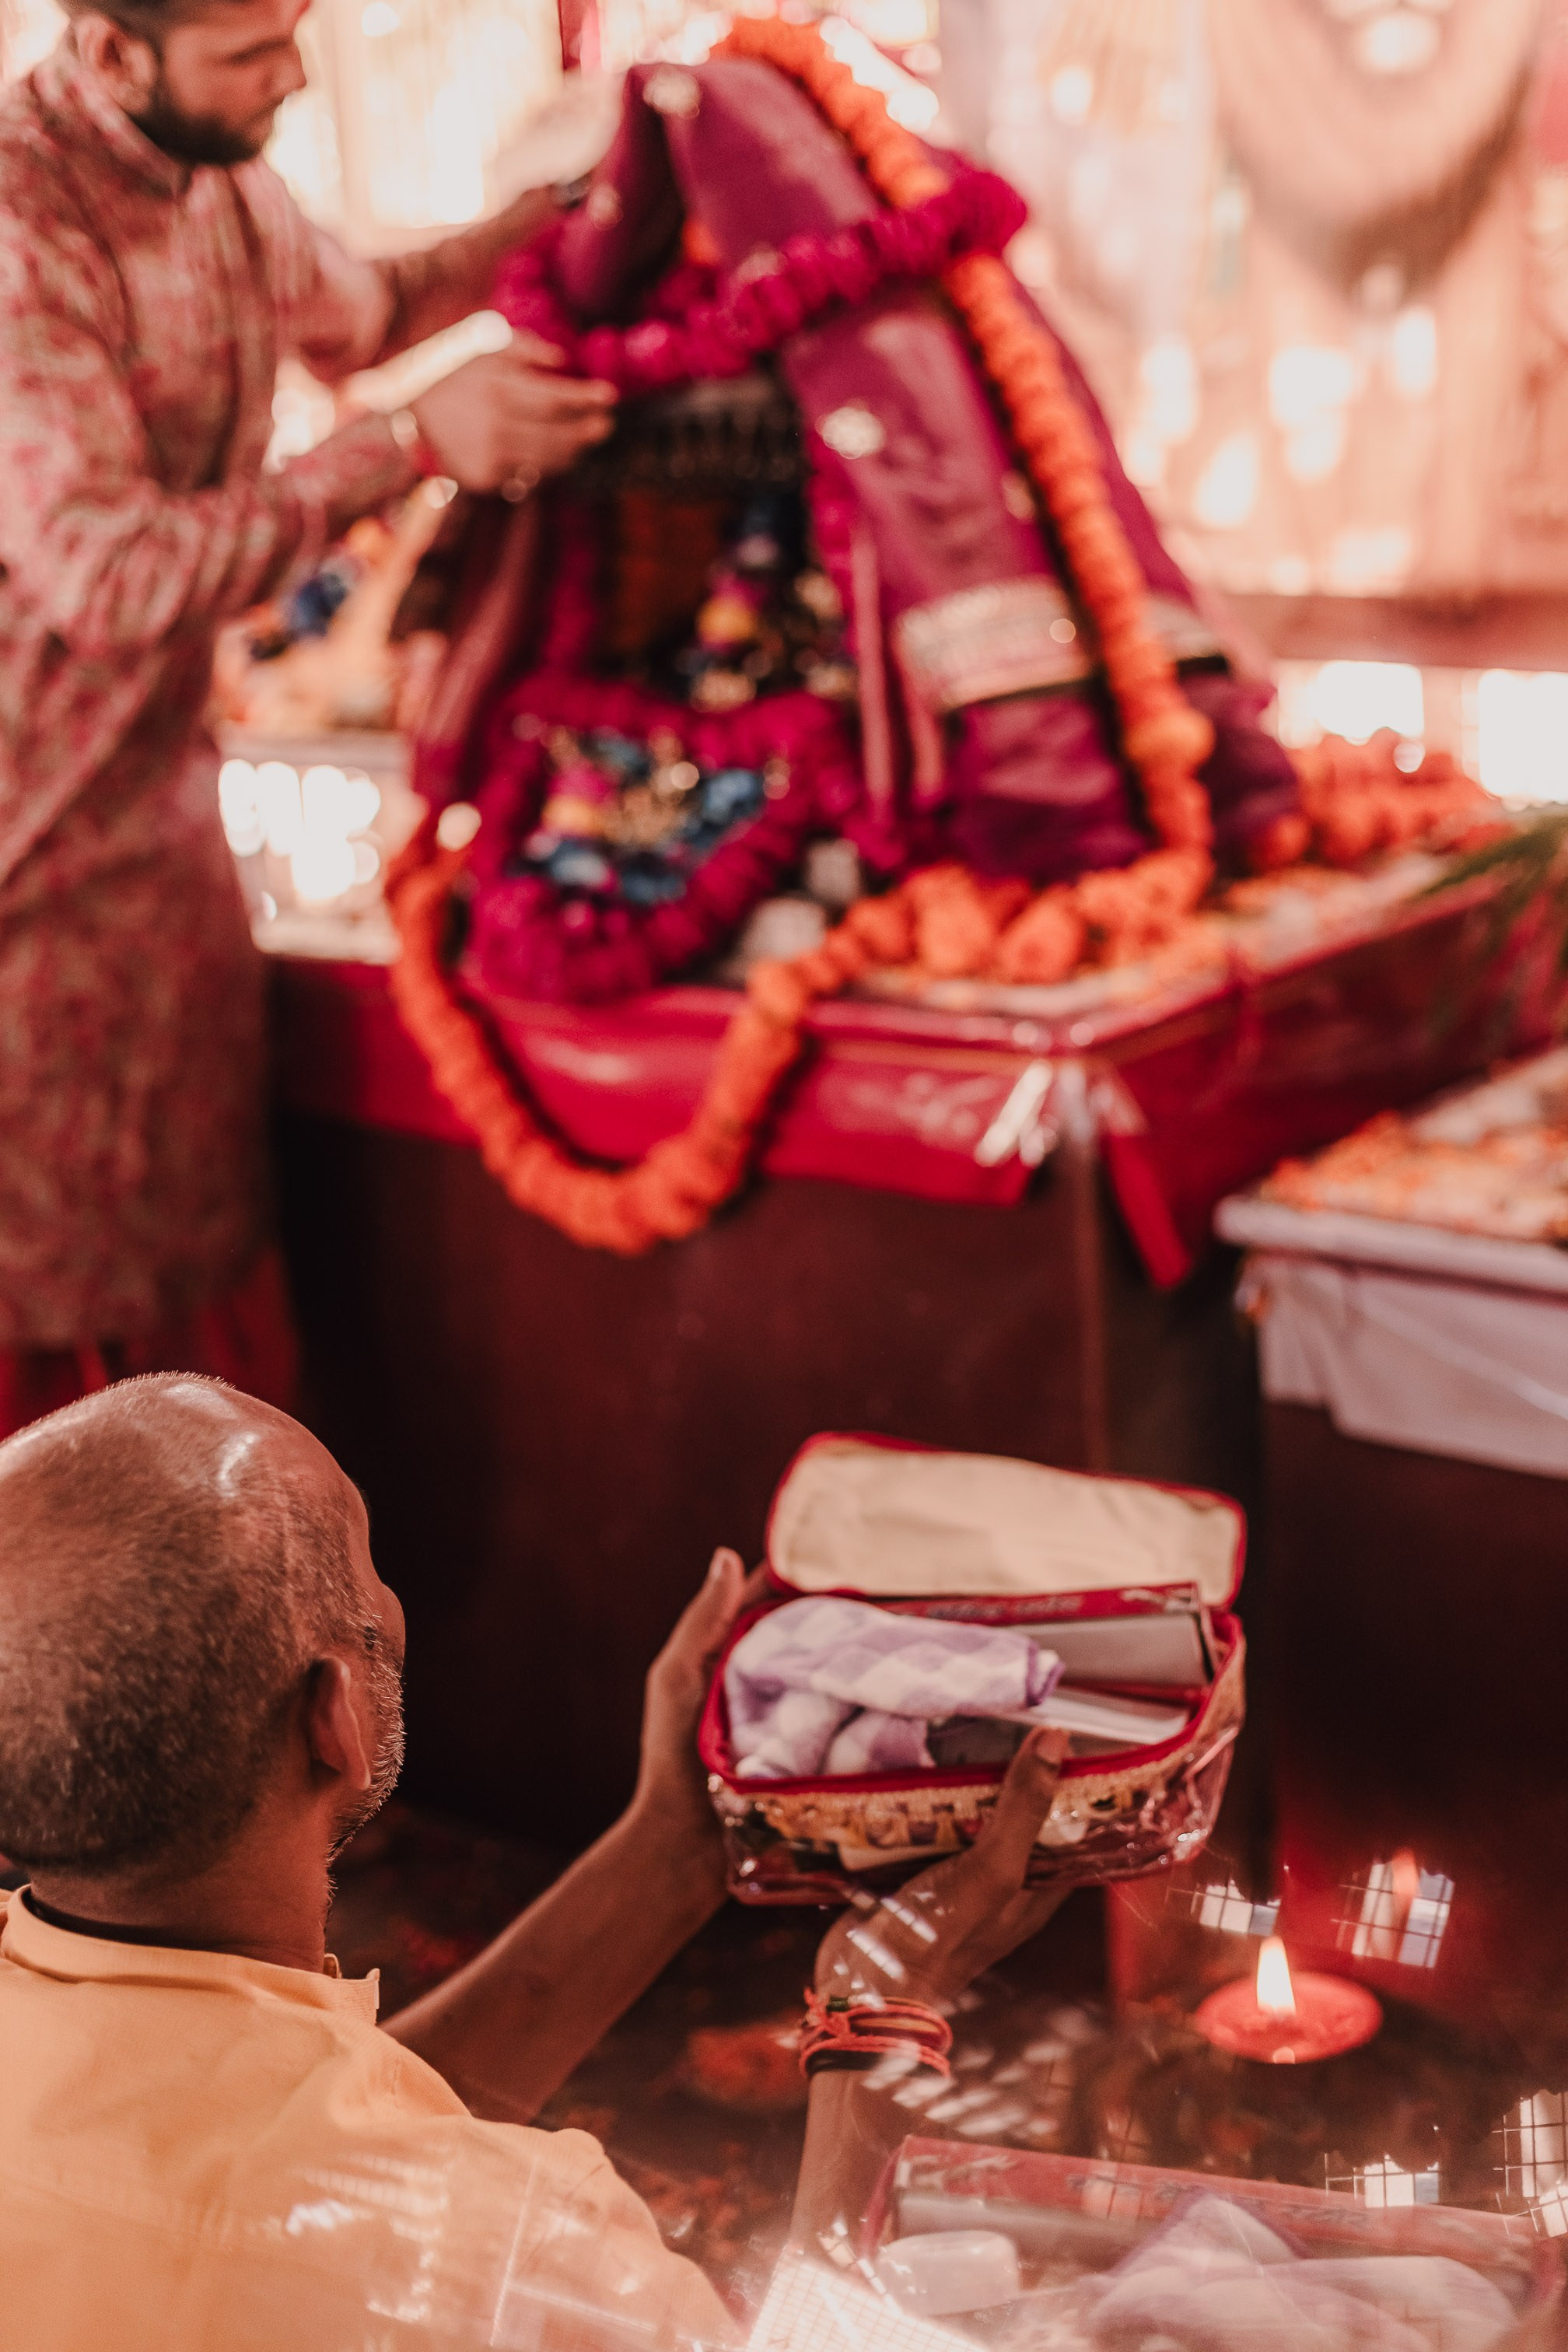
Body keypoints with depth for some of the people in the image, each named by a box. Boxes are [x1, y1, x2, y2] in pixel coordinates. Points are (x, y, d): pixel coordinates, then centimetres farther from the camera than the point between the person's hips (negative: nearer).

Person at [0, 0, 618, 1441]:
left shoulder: (210, 168, 3)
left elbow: (349, 311, 25)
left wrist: (554, 217, 10)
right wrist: (414, 445, -29)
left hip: (154, 799, 8)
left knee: (191, 1255, 16)